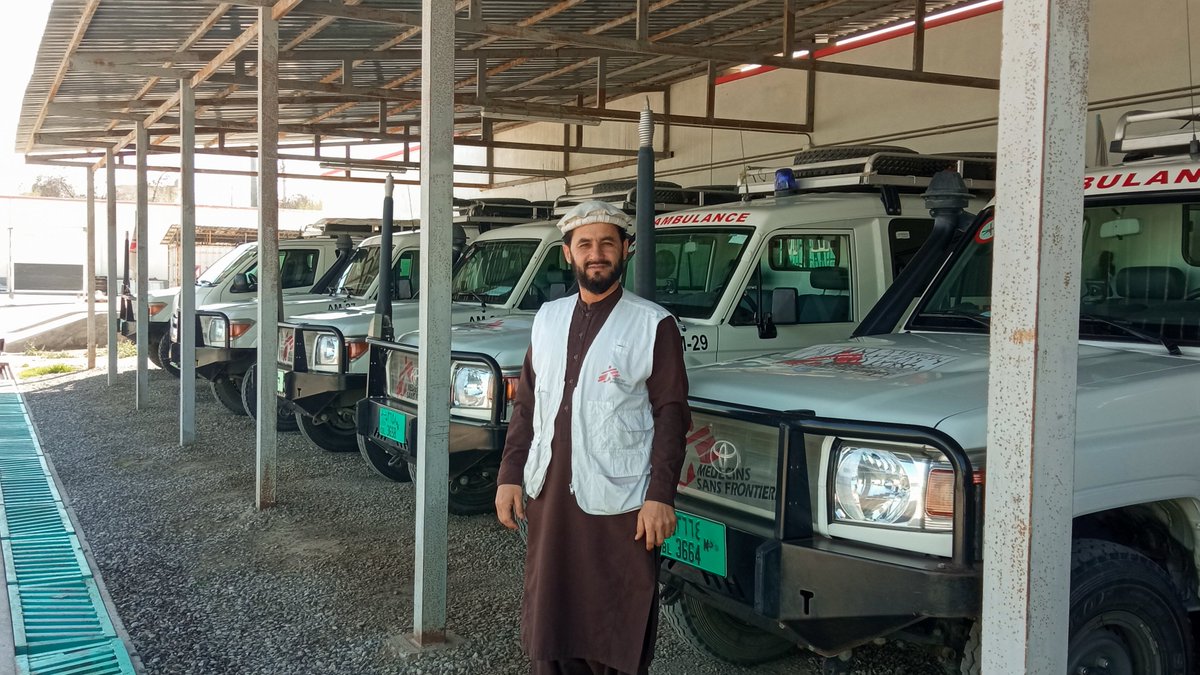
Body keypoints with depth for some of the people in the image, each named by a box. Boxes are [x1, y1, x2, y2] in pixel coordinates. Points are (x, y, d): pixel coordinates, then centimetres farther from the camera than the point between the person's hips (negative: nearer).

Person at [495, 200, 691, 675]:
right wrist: (510, 475, 7)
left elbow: (671, 415, -7)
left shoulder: (653, 324, -4)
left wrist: (660, 496, -14)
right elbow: (526, 405, 15)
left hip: (618, 506, -5)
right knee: (548, 629, 13)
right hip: (547, 497, 5)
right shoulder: (548, 318, 12)